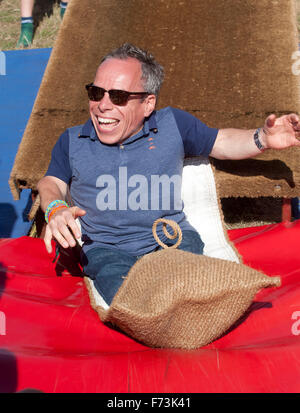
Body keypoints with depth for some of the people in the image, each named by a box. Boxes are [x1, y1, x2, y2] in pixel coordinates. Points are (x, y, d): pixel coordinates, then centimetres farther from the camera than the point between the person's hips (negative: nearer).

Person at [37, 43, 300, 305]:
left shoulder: (174, 125, 8)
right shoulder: (72, 141, 10)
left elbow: (221, 143, 19)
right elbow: (51, 183, 15)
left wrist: (263, 139, -1)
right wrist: (55, 209, -11)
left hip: (172, 238, 0)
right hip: (105, 248, 0)